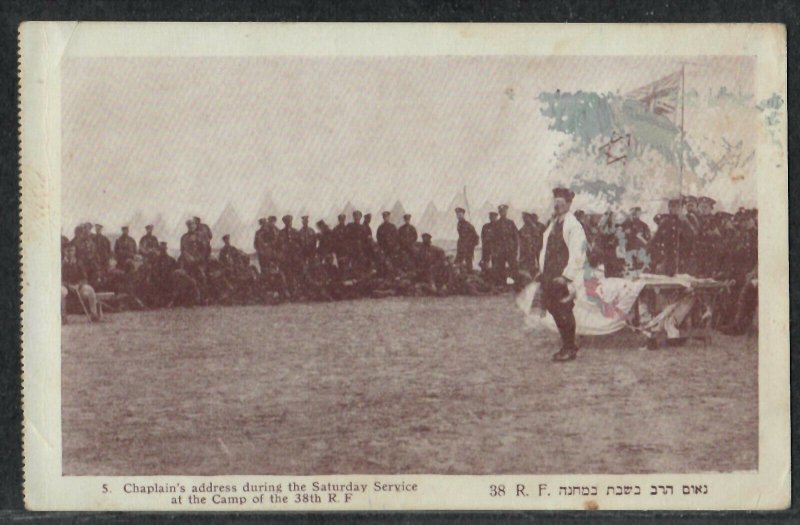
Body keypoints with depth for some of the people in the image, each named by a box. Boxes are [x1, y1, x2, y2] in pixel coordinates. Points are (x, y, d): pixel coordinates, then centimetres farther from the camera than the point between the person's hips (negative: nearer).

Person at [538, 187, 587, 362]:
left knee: (564, 313, -3)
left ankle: (569, 349, 9)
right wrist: (543, 271, 15)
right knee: (554, 310, 11)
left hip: (563, 277, -8)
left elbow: (577, 254, -17)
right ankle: (567, 346, 23)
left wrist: (566, 276, -21)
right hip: (550, 276, 8)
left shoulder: (573, 226, -12)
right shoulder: (553, 224, 14)